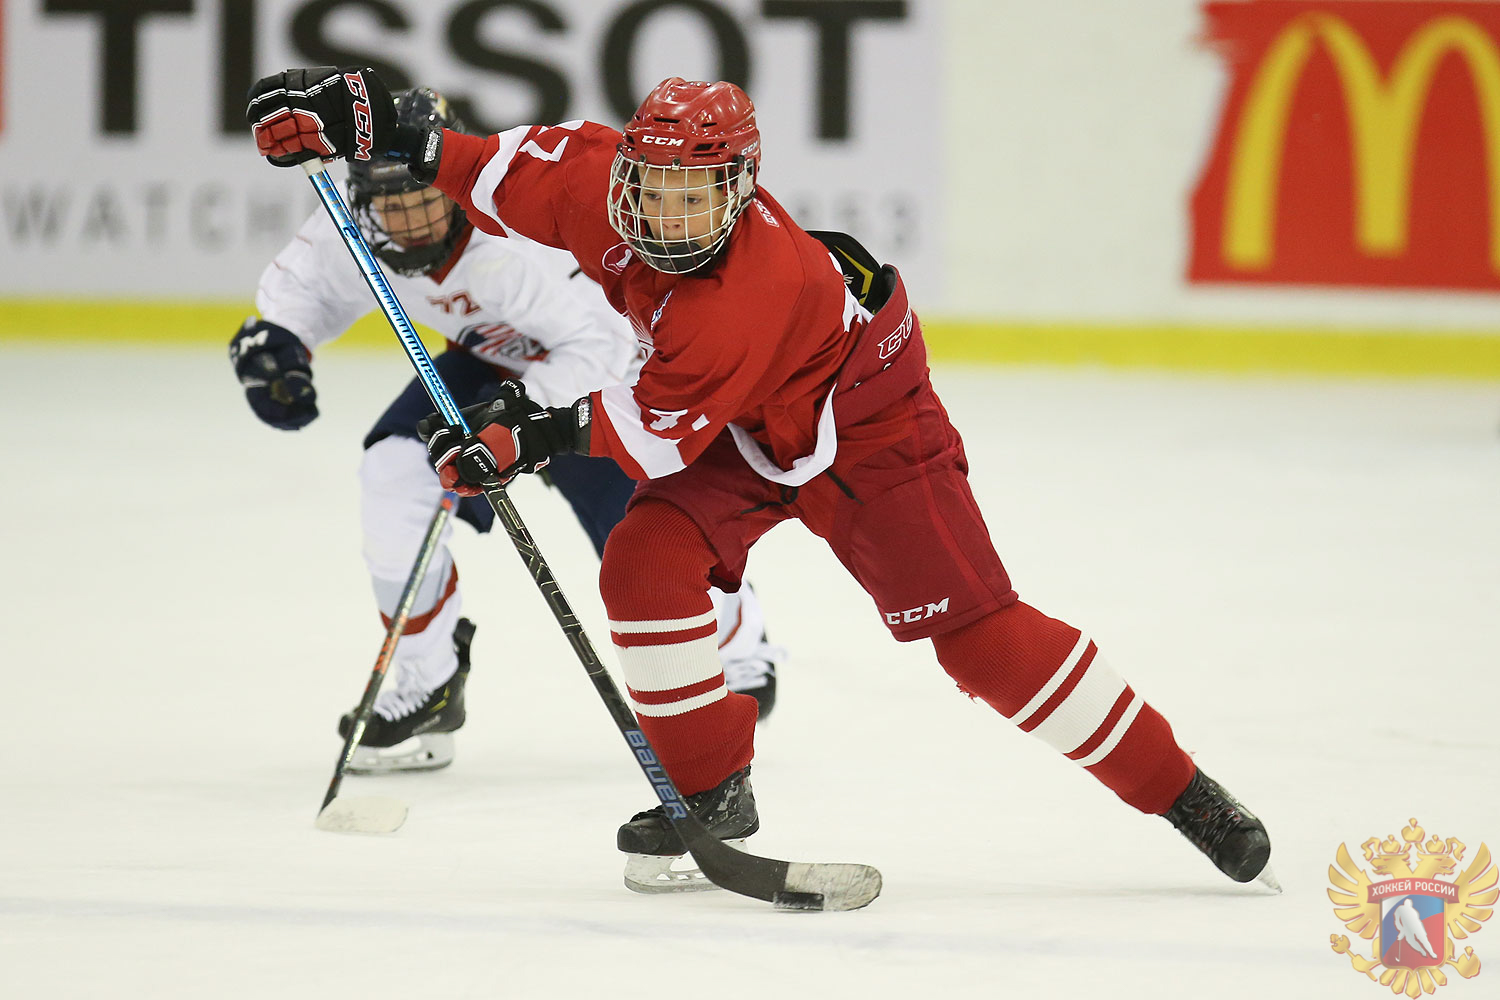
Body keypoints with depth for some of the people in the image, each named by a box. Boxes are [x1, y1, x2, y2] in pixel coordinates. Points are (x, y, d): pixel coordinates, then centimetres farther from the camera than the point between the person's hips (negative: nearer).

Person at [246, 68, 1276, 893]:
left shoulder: (755, 292, -41)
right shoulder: (604, 185, -23)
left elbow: (661, 431, -34)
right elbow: (516, 168, -8)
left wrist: (536, 434, -32)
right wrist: (366, 124, -11)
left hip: (863, 419, -6)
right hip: (738, 427, 6)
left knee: (977, 629, -10)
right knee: (646, 564, -16)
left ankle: (1183, 794, -1)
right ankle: (713, 794, 1)